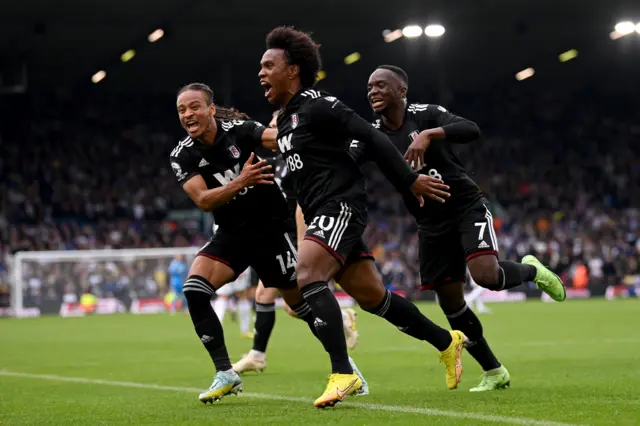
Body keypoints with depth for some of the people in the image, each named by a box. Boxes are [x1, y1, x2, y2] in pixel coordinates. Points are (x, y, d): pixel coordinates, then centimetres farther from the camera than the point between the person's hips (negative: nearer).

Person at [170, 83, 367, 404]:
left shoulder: (238, 130, -16)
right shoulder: (182, 156, -8)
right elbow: (203, 200, -20)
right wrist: (240, 181, -37)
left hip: (272, 228, -3)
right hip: (232, 234, 3)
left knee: (301, 302, 3)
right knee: (194, 288, -18)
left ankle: (344, 363, 26)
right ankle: (225, 374, -11)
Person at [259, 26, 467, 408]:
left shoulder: (317, 106, -9)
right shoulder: (285, 119, 18)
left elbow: (372, 138, -13)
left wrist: (410, 181, -14)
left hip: (341, 206, -9)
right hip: (324, 213, 9)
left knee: (308, 277, -26)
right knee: (372, 296, 11)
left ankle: (343, 374, -28)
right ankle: (447, 342, 27)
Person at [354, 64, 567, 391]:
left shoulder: (426, 115, -10)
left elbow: (471, 130, -25)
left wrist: (429, 134, -37)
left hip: (467, 206, -5)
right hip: (432, 224, 5)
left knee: (486, 275, -27)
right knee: (451, 303, 3)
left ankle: (532, 271, 7)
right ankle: (494, 372, 18)